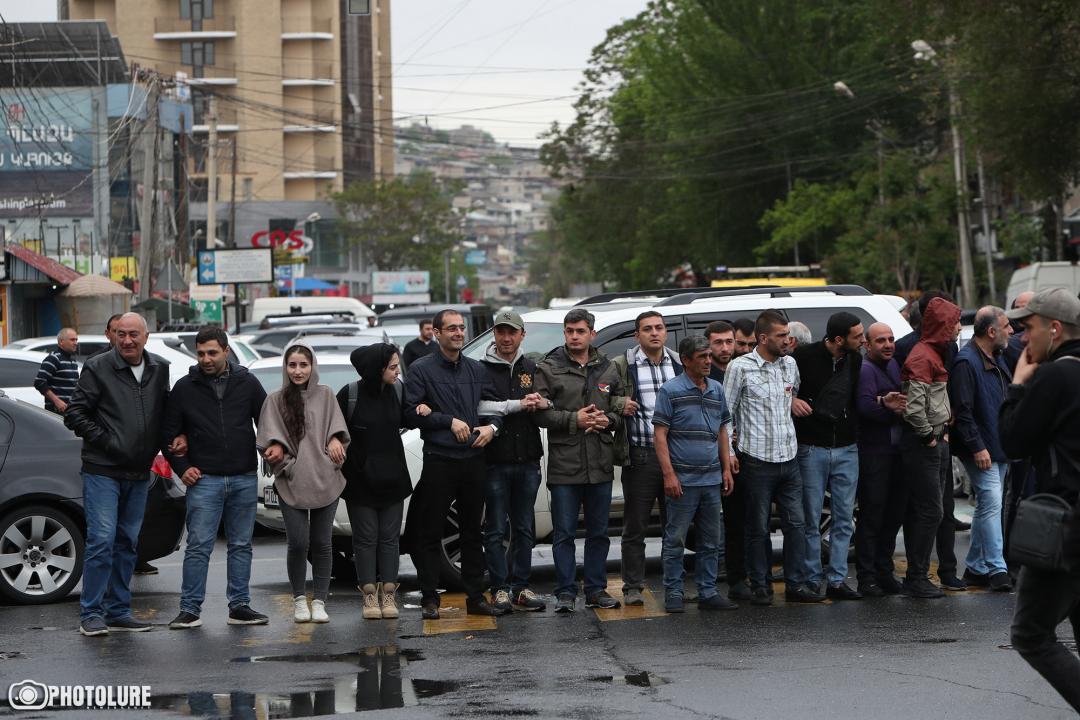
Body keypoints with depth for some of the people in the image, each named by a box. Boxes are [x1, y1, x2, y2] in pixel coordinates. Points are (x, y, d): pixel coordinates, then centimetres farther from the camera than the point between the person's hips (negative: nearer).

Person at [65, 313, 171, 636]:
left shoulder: (159, 370, 9)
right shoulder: (97, 368, -6)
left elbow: (165, 413, 20)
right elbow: (74, 414, -6)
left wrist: (157, 446, 5)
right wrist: (104, 440, -13)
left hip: (139, 474, 5)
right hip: (102, 472, -5)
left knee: (128, 543, 9)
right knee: (101, 540, -10)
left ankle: (117, 612, 17)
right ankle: (91, 613, -4)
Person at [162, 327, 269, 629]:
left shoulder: (247, 383, 4)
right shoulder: (185, 388, 2)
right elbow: (168, 432, 7)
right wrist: (182, 467, -1)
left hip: (244, 479, 2)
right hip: (204, 479, -2)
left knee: (241, 545, 8)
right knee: (198, 546, -5)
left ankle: (239, 607, 14)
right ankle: (190, 609, -2)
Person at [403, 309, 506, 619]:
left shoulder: (477, 370, 13)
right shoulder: (421, 370, -1)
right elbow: (411, 413, -8)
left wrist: (492, 427, -3)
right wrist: (449, 421, -13)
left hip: (474, 461, 4)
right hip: (439, 462, -4)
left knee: (473, 532, 9)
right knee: (430, 533, -1)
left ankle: (476, 597, 15)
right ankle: (429, 599, 5)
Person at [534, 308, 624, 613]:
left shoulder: (608, 369, 11)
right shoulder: (548, 368, -1)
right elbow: (540, 413, -7)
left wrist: (607, 420, -7)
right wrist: (574, 419, -17)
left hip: (601, 464, 4)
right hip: (564, 465, -4)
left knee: (598, 532, 11)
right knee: (564, 533, 0)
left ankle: (596, 590, 19)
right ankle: (565, 593, 6)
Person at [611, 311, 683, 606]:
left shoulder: (679, 364, 11)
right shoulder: (621, 366, 0)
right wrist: (620, 405, -17)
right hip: (640, 457, -3)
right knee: (635, 528, 2)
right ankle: (633, 588, 9)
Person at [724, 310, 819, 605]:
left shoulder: (790, 364, 8)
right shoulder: (740, 367, -7)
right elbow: (725, 413, -5)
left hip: (789, 458, 5)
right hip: (757, 459, -5)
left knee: (795, 523, 4)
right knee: (758, 528, 3)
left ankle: (796, 584, 11)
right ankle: (759, 586, 11)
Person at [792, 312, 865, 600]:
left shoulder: (856, 360, 5)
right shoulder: (805, 356, -10)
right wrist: (790, 400, -17)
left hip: (847, 449, 5)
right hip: (811, 448, -5)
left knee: (844, 519, 4)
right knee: (811, 519, 1)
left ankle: (837, 579, 10)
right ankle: (812, 580, 9)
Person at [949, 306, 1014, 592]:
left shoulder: (996, 359, 14)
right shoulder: (966, 362, -17)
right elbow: (962, 410, -20)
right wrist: (977, 447, -22)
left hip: (999, 449, 9)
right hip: (980, 450, -9)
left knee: (987, 507, 12)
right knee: (992, 503, -13)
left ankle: (975, 568, 19)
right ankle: (996, 569, -11)